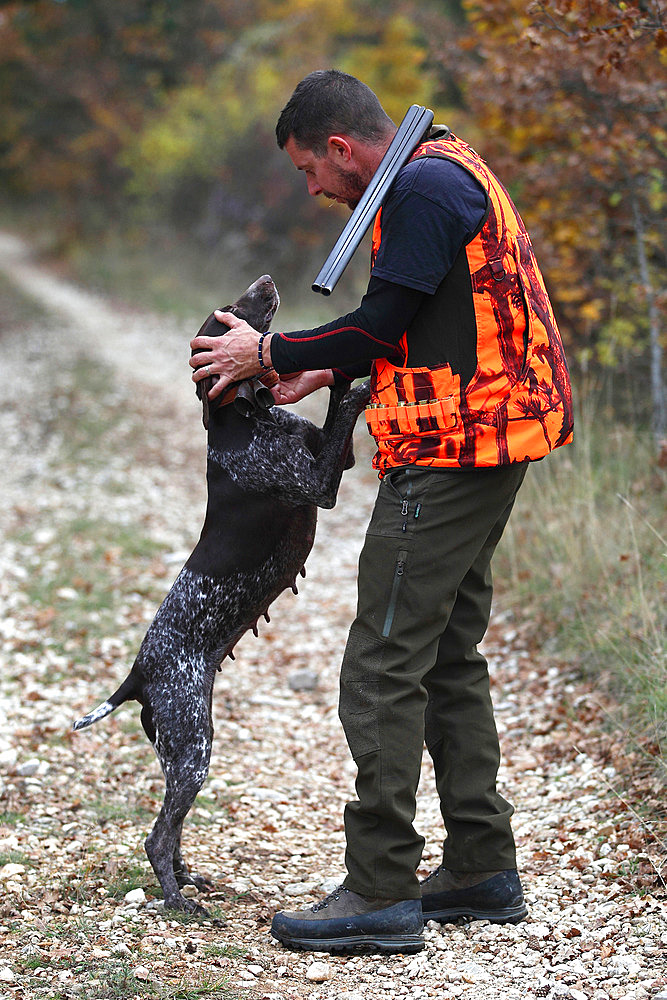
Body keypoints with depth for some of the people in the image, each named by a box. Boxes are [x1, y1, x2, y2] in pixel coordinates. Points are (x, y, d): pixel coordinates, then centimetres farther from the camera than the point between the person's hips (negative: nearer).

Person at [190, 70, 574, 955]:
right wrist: (327, 372, 17)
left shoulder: (424, 187, -13)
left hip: (447, 455, -11)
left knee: (383, 668, -9)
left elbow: (384, 324, -16)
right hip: (489, 447, 11)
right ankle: (483, 869, 20)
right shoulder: (450, 176, 20)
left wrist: (270, 354, -4)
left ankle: (381, 893, -6)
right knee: (450, 658, 15)